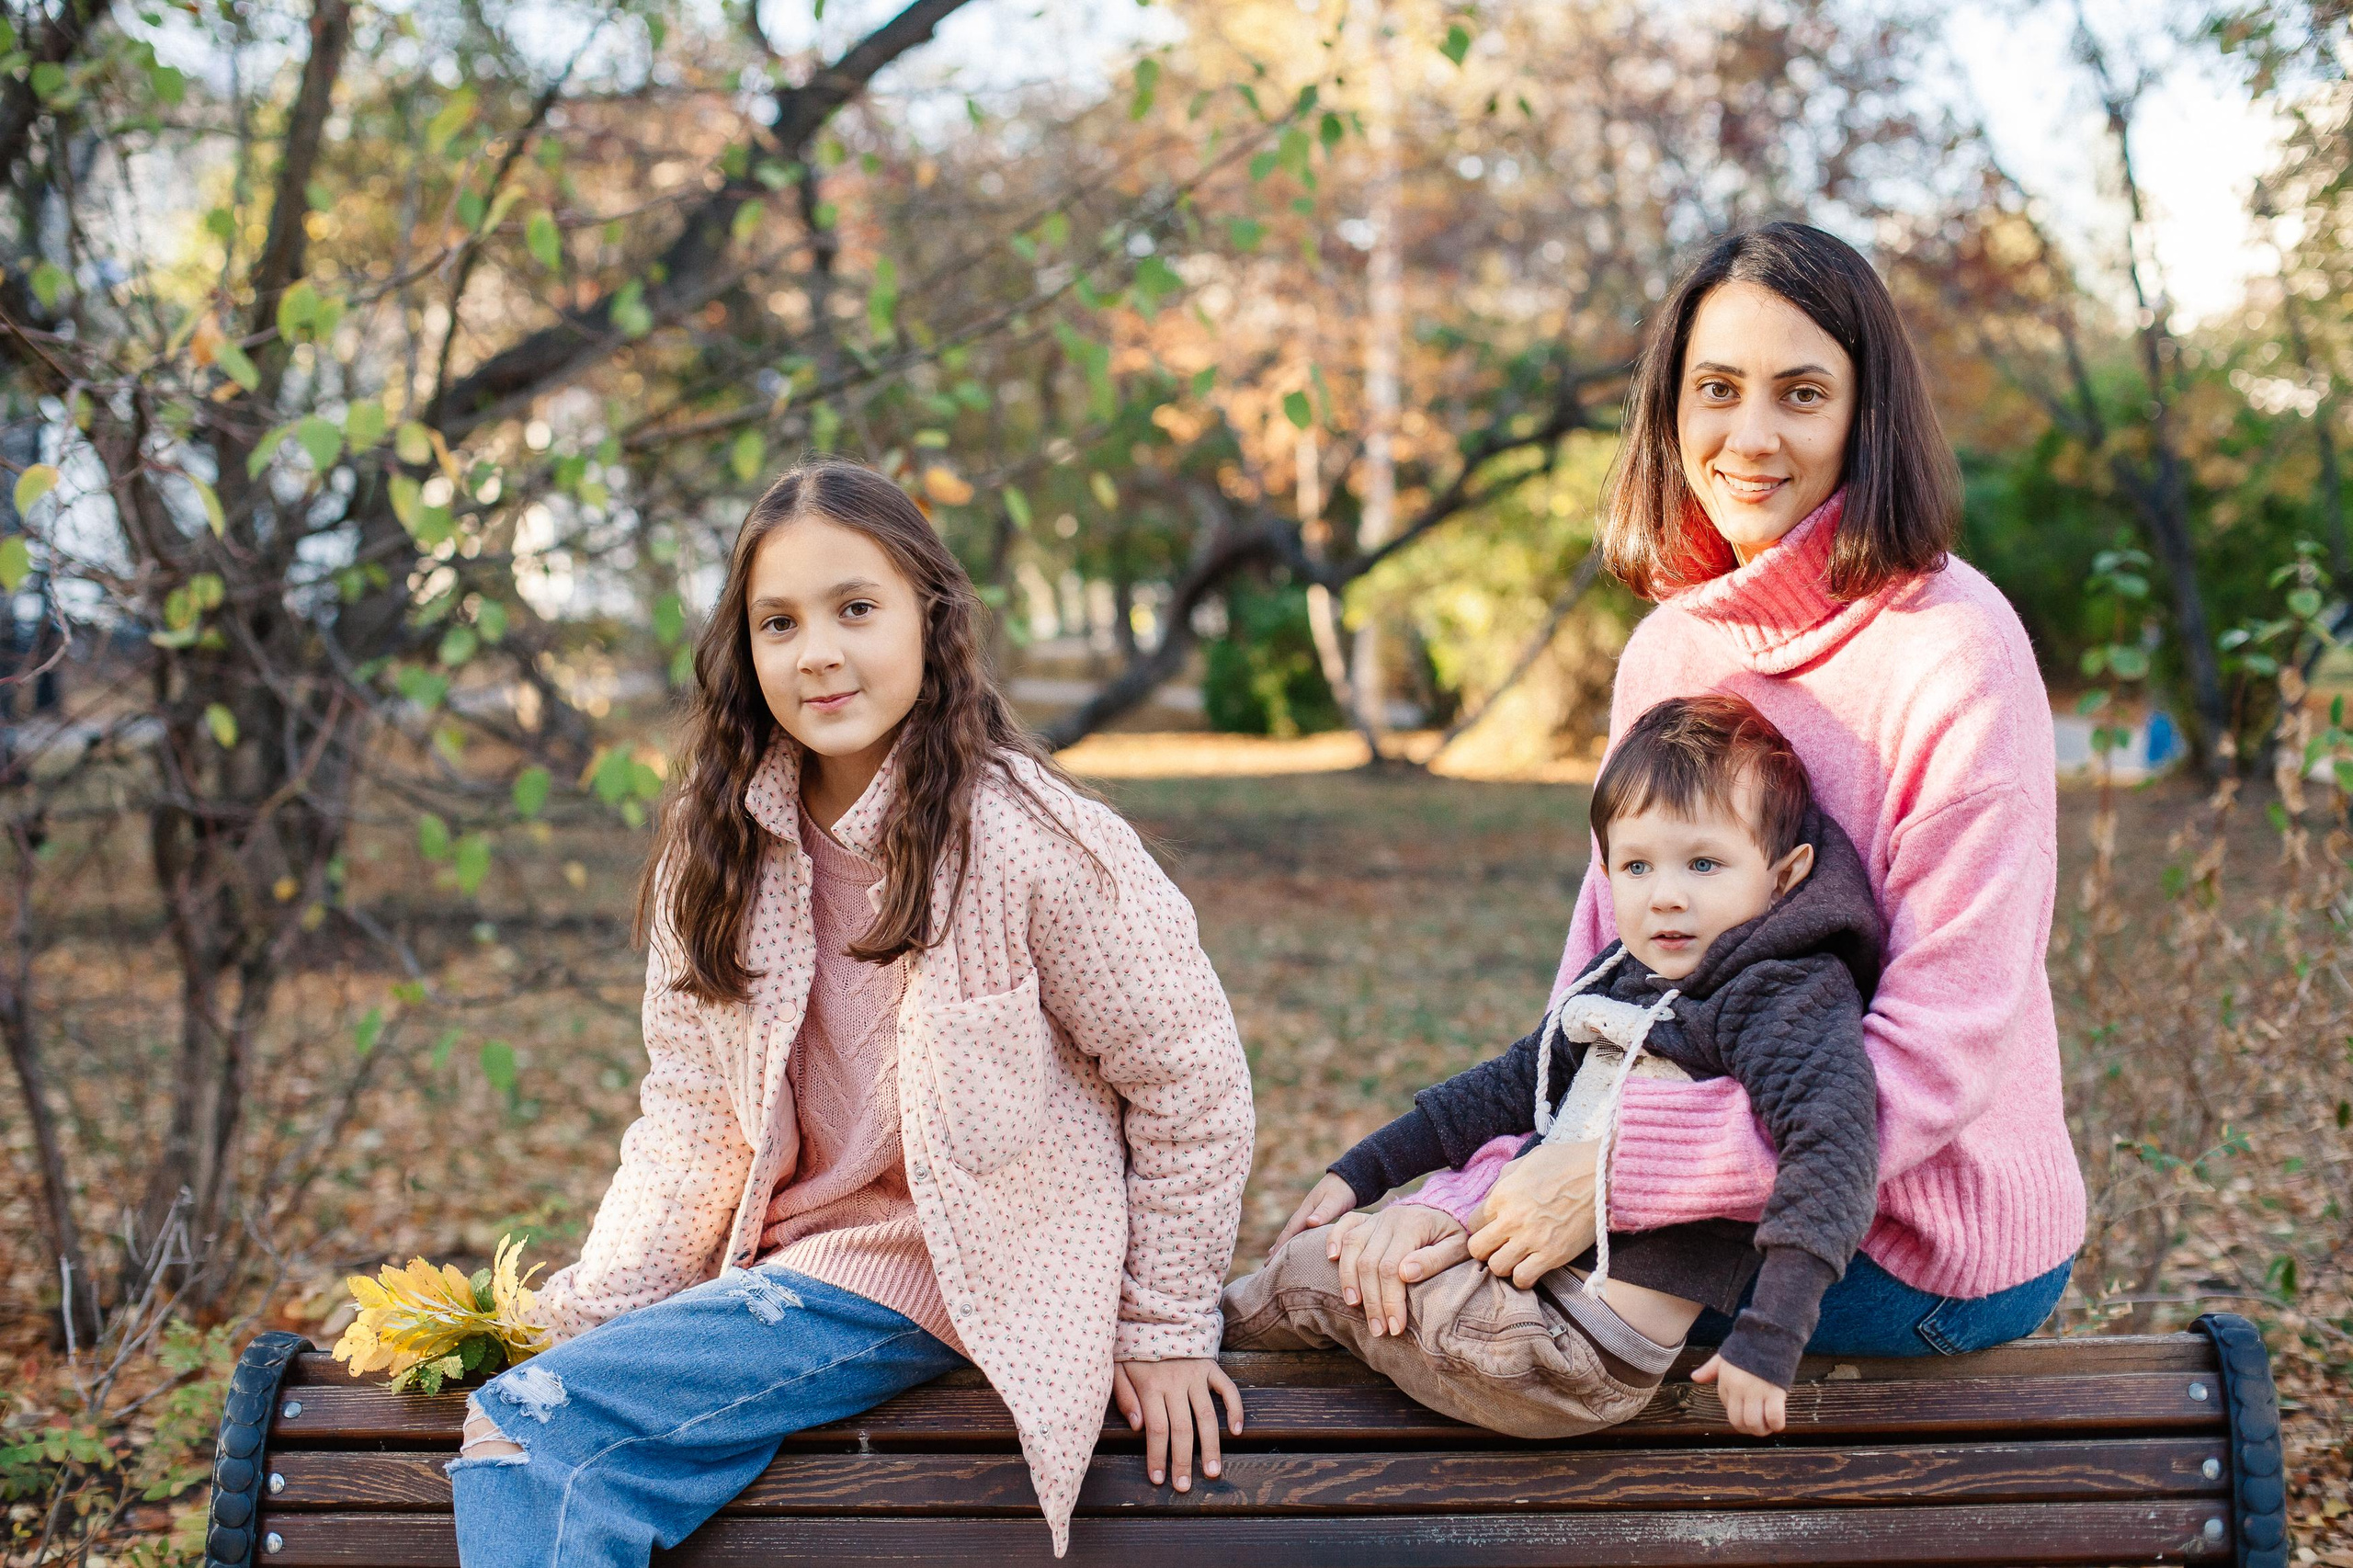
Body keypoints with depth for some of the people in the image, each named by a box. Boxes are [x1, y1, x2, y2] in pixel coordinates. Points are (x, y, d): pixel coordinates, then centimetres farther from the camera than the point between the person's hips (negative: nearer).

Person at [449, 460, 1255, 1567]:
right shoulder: (718, 848, 3)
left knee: (530, 1427, -19)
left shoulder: (1029, 843, -15)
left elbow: (1190, 1081, -7)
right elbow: (692, 1107, 6)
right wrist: (605, 1314, -5)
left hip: (940, 1277, -6)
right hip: (789, 1257, 6)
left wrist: (1165, 1326, -2)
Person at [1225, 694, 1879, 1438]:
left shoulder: (1789, 996, -16)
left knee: (1317, 1269, 4)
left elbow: (1834, 1147, -30)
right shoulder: (1623, 976, 10)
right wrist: (1362, 1173, 21)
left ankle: (1215, 1328, 33)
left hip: (1583, 1353, -7)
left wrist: (1768, 1339, -38)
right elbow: (1513, 1085, 22)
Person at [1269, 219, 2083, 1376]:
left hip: (1929, 1255, -6)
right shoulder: (1668, 650, 3)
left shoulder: (1954, 652, -20)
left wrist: (1619, 1173, -27)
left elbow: (1941, 1051, -23)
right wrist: (1484, 1189, -14)